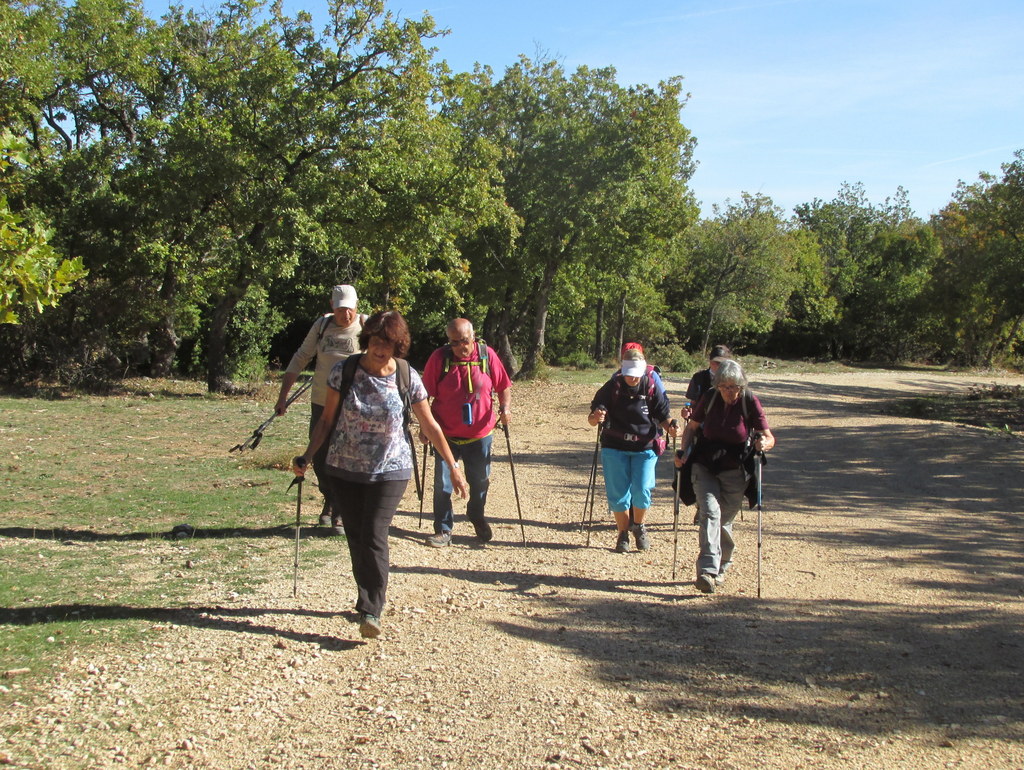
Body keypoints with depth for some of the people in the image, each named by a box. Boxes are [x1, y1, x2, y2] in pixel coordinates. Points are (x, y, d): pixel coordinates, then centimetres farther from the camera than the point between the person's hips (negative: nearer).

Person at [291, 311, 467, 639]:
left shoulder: (407, 378, -6)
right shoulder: (343, 372, -6)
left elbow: (430, 427, 2)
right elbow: (327, 419, 3)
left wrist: (453, 468, 5)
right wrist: (306, 457, -5)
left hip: (390, 470, -2)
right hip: (344, 469, 2)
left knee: (375, 536, -12)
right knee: (355, 537, 8)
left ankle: (371, 612, -8)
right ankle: (368, 597, 28)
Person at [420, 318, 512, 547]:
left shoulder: (487, 354, -7)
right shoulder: (439, 357, -11)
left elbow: (503, 386, 1)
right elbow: (426, 395, -5)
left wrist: (505, 408, -16)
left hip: (480, 433, 2)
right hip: (446, 434, -1)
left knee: (480, 481, 16)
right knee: (442, 483, -1)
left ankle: (477, 517, 42)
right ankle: (443, 530, 14)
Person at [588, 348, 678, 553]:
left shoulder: (652, 389, -4)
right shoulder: (611, 388, -7)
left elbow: (662, 416, 5)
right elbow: (592, 419, -8)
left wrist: (670, 427, -16)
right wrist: (596, 417, -31)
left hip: (644, 448, 0)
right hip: (615, 447, 0)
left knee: (641, 491, -7)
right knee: (618, 494, 1)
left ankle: (639, 527, 21)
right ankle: (622, 534, 21)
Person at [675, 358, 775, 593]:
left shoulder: (750, 402, -10)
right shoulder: (709, 398, -5)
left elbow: (769, 437, -9)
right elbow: (692, 427, 8)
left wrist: (764, 444, -31)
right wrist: (682, 451, -6)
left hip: (735, 470, -1)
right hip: (704, 465, 1)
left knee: (724, 520, 6)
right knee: (709, 512, -18)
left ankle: (721, 567, 29)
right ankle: (707, 571, -25)